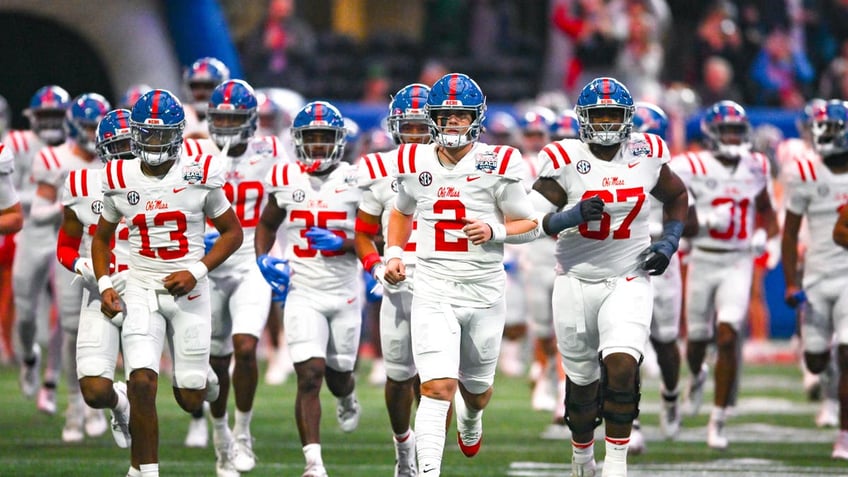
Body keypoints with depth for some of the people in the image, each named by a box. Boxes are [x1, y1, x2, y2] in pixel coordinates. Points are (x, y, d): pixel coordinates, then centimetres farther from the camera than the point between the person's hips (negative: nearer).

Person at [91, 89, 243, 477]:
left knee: (190, 400, 3)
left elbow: (232, 233, 2)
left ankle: (202, 379, 42)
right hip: (141, 291, 1)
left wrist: (195, 271, -11)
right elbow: (102, 237, 15)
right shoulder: (119, 179, 0)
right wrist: (104, 285, -1)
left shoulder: (199, 175, -6)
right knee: (142, 385, -18)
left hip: (189, 291, -1)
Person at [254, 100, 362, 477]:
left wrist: (343, 244, -21)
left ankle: (347, 398, 55)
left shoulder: (355, 181, -5)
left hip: (343, 293, 0)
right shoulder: (285, 180, 1)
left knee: (338, 374, 16)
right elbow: (267, 225, 17)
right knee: (310, 375, -14)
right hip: (302, 294, 0)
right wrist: (262, 259, -1)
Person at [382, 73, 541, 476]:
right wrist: (393, 254, 7)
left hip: (484, 291, 0)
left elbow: (530, 226, 0)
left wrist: (494, 231, -18)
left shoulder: (497, 165, -7)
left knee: (477, 390, 18)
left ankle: (470, 421, 54)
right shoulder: (415, 164, 2)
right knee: (438, 387, -18)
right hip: (433, 293, 0)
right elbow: (401, 212, 22)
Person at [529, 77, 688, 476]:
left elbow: (676, 197, 18)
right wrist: (574, 216, -29)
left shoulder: (646, 155, -1)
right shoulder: (566, 161, -9)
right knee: (582, 381, 11)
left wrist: (670, 242, 4)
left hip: (628, 282, 0)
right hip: (577, 282, 0)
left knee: (621, 366, -20)